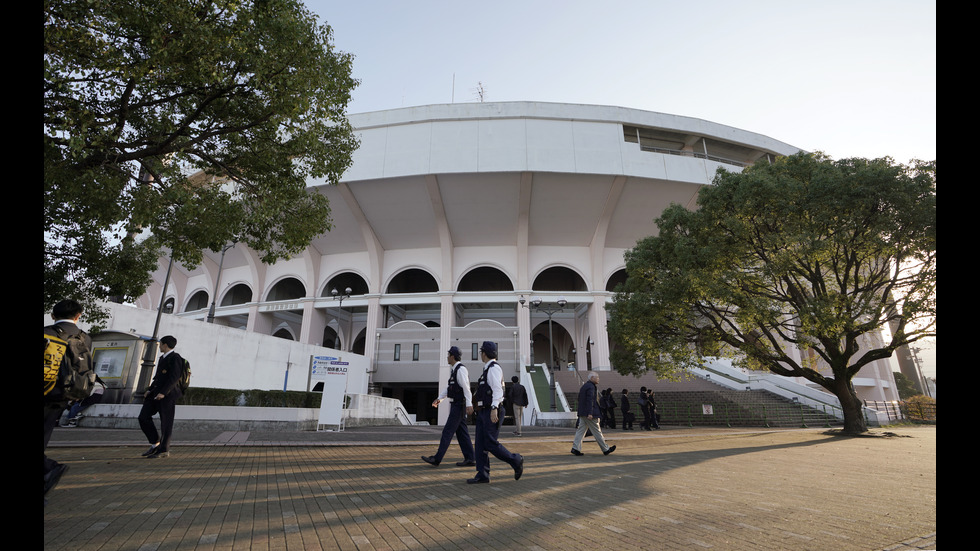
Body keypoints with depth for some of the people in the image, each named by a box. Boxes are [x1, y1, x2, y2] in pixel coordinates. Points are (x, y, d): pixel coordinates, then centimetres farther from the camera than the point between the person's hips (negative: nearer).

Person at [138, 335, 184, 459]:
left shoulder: (175, 358, -8)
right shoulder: (162, 358, 21)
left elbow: (174, 377, -18)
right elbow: (157, 377, 23)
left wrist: (163, 392, -24)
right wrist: (150, 390, 9)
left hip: (168, 394, -9)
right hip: (156, 393, 9)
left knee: (166, 422, -2)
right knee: (143, 417, 0)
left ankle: (164, 450, 8)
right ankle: (155, 443, 12)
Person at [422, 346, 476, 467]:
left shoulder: (461, 369, -15)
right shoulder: (453, 370, 16)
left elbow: (466, 387, -22)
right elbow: (449, 388, 22)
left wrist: (469, 404, -28)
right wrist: (439, 398, 15)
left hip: (459, 406, -10)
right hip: (455, 405, 10)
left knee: (447, 431, -6)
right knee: (461, 432, 11)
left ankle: (437, 459, -2)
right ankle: (469, 459, 15)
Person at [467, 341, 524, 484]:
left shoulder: (494, 368, -12)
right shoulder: (488, 369, 18)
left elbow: (497, 390, -21)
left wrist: (494, 409, -30)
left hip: (491, 412, -10)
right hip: (483, 412, 10)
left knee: (490, 444, -8)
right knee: (480, 444, 7)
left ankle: (516, 461, 8)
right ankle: (482, 475, 11)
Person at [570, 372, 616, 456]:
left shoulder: (584, 386, 16)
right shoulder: (591, 387, -14)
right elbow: (590, 400, -22)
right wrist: (590, 413, -25)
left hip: (582, 413, 9)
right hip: (589, 414, -9)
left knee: (581, 430, 7)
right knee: (597, 431, 1)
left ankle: (575, 448, 2)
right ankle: (605, 449, 12)